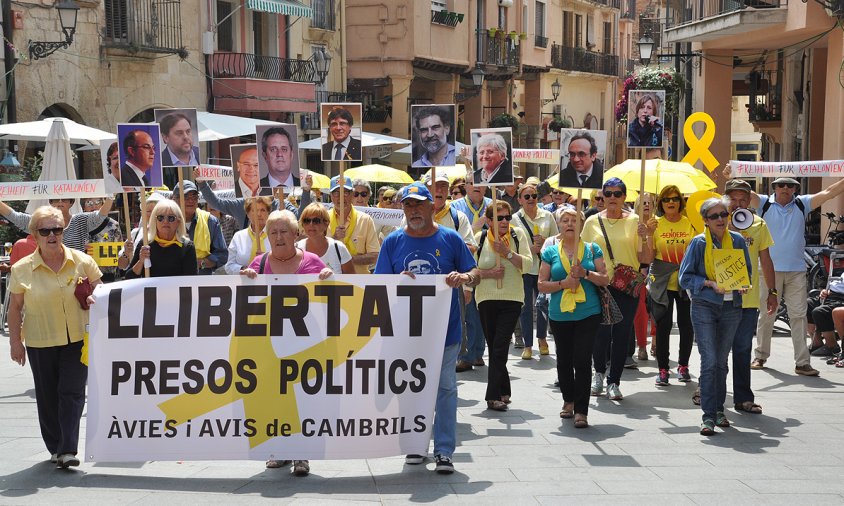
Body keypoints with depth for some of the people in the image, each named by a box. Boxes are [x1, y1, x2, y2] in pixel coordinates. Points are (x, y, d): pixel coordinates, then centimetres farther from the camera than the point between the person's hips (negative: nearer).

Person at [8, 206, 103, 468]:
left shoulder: (82, 261, -3)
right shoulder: (22, 269, -3)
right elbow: (15, 308, 4)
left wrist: (93, 298, -12)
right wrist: (15, 341, 1)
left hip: (77, 338, -1)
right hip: (40, 341, 1)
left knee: (72, 392, -6)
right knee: (47, 396, 9)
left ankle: (68, 450, -5)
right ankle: (55, 448, 23)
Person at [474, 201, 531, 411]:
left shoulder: (518, 234, 1)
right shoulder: (480, 238, 1)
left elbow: (528, 264, -6)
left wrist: (508, 252, -18)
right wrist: (488, 273, -14)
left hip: (512, 299, -1)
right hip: (487, 299, 2)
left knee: (500, 347, -10)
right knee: (493, 347, 7)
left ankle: (494, 396, -8)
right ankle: (503, 391, 21)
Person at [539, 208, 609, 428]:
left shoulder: (591, 249, 4)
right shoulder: (551, 251, 4)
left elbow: (605, 279, 1)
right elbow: (542, 285, 2)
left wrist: (585, 273, -15)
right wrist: (563, 283, -13)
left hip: (588, 313, -2)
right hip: (560, 315, 2)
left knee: (583, 361, -9)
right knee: (564, 360, 14)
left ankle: (581, 411, -4)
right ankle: (569, 400, 35)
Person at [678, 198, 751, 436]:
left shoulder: (738, 241, 5)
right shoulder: (698, 243, -4)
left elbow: (747, 271, 15)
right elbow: (685, 277, -4)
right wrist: (710, 284, -17)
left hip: (731, 307, 3)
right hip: (705, 307, -3)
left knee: (721, 361, 13)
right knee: (709, 362, -9)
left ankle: (718, 409, 26)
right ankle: (708, 415, -7)